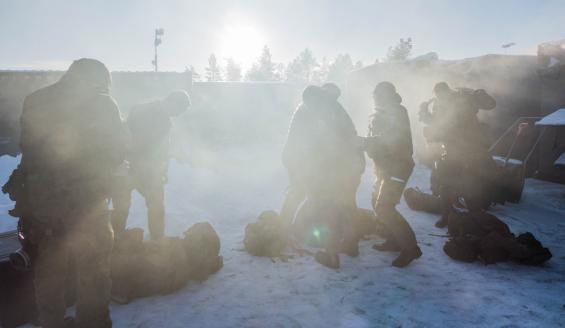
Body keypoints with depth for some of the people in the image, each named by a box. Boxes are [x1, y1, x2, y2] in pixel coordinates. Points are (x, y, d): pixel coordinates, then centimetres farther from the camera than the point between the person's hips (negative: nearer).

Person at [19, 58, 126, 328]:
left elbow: (27, 148, 10)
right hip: (86, 201, -4)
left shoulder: (34, 101, 6)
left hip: (40, 202, 4)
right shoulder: (101, 104, -6)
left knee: (47, 267, 17)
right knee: (93, 268, 9)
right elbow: (116, 151, -4)